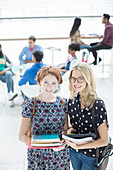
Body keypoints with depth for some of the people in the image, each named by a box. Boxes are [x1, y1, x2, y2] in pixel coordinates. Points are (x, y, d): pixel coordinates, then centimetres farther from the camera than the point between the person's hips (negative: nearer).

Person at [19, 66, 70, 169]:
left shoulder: (63, 103, 0)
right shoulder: (30, 104, -9)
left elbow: (65, 129, 9)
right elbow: (22, 135, -6)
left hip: (60, 155, 3)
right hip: (38, 156, -2)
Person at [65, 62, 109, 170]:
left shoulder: (97, 105, -24)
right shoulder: (72, 101, -6)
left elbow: (104, 141, -21)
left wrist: (78, 146, -23)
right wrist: (71, 130, -11)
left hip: (91, 157, -5)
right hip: (74, 153, 5)